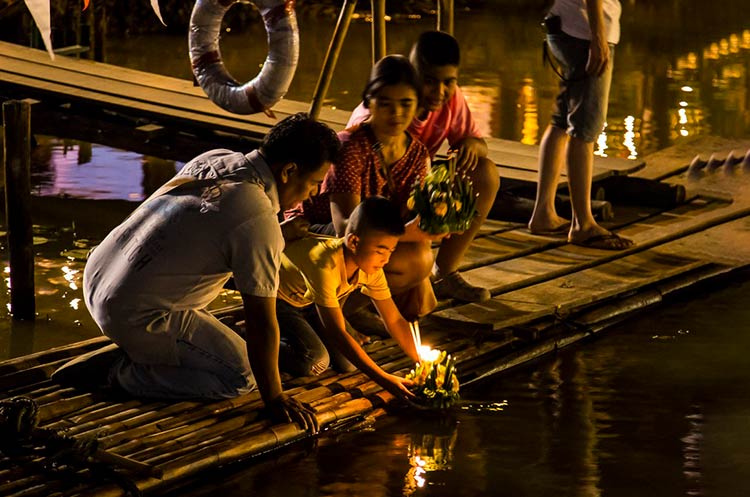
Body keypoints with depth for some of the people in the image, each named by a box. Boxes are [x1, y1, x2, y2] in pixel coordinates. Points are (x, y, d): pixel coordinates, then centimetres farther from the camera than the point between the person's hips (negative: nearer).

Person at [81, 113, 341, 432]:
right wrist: (274, 400, -8)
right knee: (241, 377, 0)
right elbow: (261, 323, -18)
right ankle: (126, 375, -2)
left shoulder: (215, 159, 2)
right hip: (135, 316, -9)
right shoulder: (260, 223, -22)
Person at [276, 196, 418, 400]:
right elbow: (337, 333, -39)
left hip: (307, 300, 7)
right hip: (275, 298, -7)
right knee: (315, 361, -27)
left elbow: (394, 321, -8)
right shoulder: (325, 266, -40)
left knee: (347, 363, -6)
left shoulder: (372, 267, -17)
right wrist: (384, 379, -41)